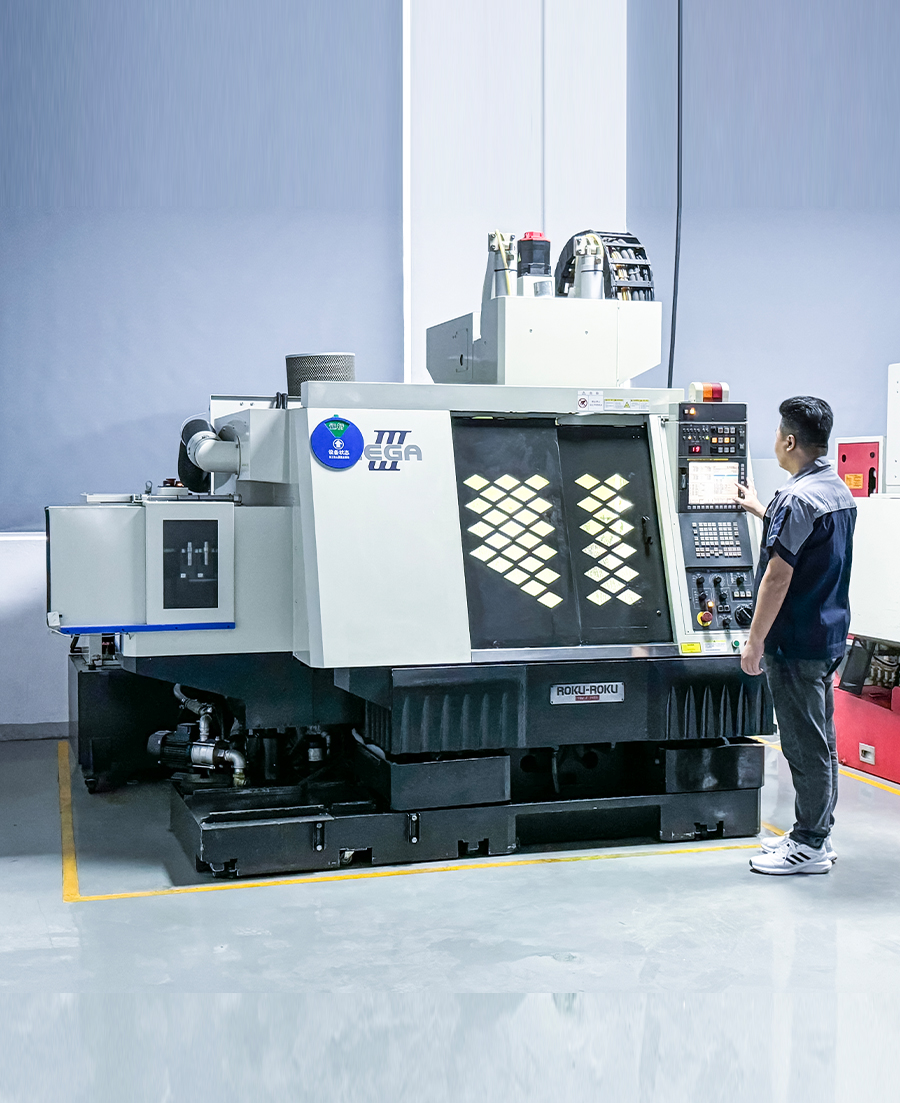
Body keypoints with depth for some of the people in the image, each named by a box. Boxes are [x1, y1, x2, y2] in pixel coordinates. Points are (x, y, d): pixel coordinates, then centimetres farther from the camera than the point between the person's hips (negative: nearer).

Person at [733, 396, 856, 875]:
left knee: (805, 744, -1)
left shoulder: (797, 498, -20)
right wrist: (758, 508, 39)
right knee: (820, 739, 16)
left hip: (796, 642, -10)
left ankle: (809, 848, 8)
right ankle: (815, 834, 26)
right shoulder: (839, 491, 10)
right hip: (830, 635, 10)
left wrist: (755, 639, -16)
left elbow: (778, 576, -22)